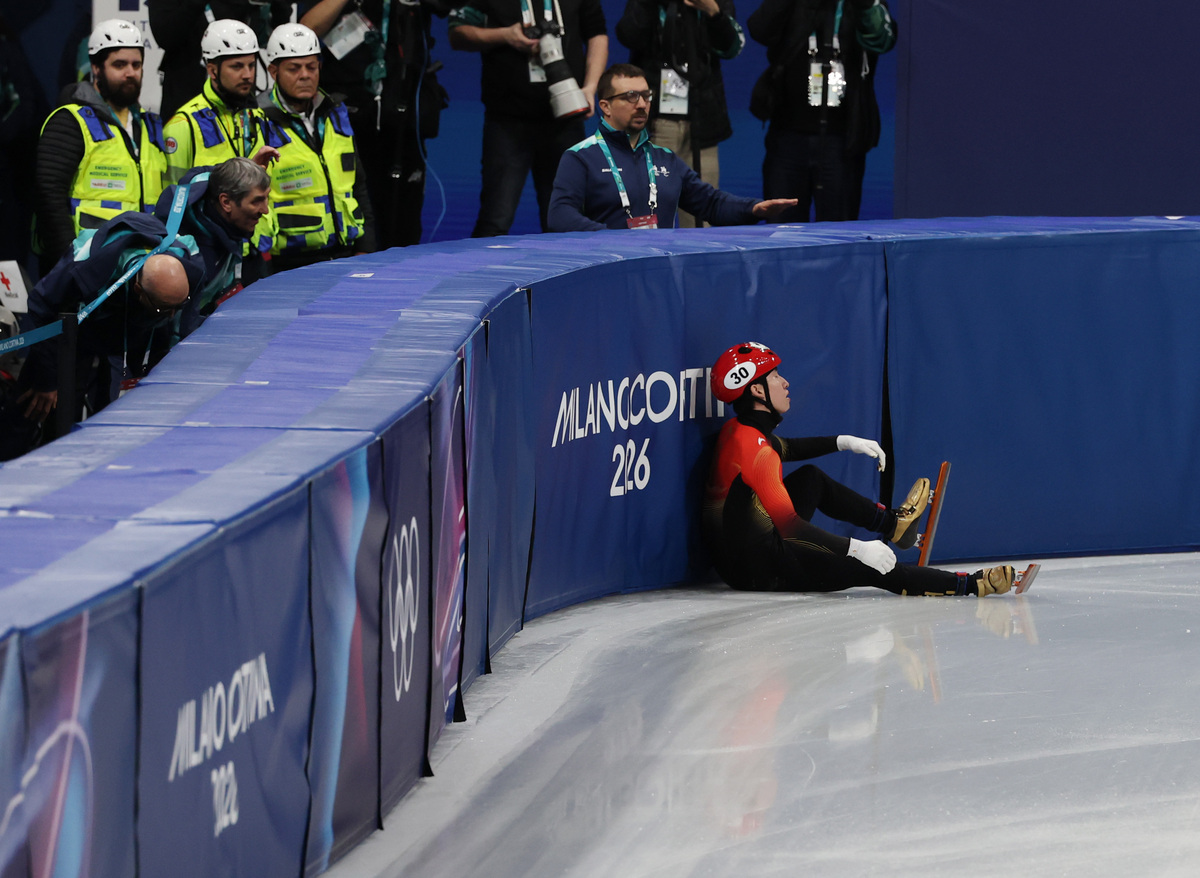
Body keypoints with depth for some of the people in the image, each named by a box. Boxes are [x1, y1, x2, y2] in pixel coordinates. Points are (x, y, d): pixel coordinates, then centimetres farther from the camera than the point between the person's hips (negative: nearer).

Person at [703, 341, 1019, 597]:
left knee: (812, 479, 27)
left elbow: (785, 449, 28)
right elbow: (789, 525, -31)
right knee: (864, 568, -14)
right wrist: (857, 548, -30)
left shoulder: (737, 431, 5)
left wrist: (844, 443, 19)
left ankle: (890, 522, 42)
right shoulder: (755, 449, -26)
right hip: (759, 570, -11)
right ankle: (972, 585, -11)